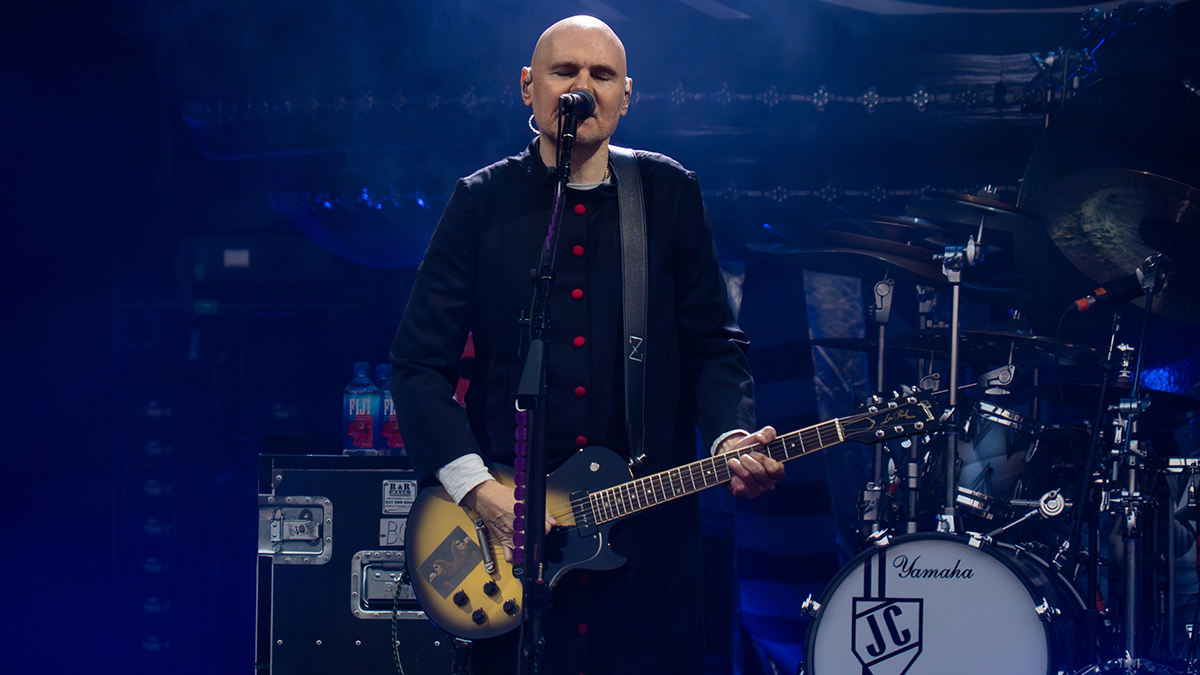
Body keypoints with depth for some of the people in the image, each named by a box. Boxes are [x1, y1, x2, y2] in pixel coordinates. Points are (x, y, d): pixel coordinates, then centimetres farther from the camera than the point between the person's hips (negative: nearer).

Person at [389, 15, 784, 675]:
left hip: (646, 521, 1)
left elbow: (713, 342, 7)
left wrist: (731, 439, -12)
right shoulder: (483, 201, 2)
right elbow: (418, 361, -1)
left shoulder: (669, 193, 5)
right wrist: (476, 487, -11)